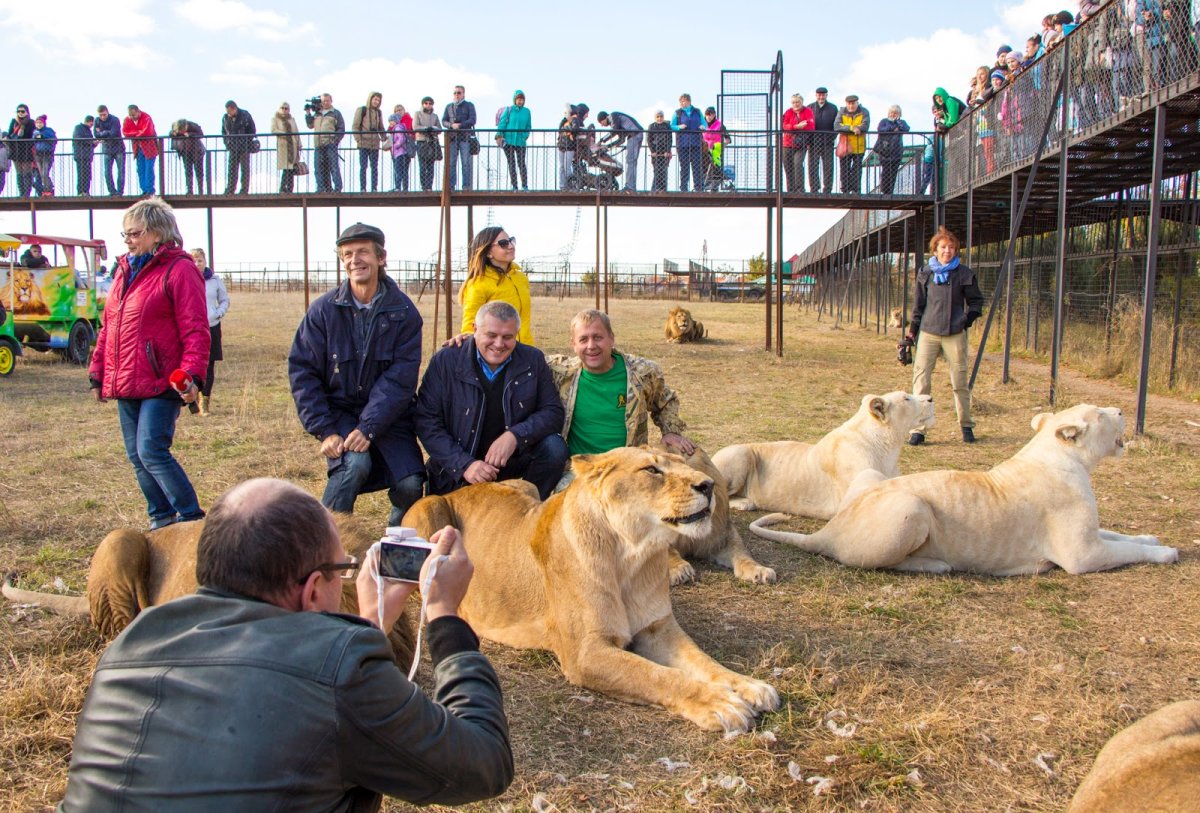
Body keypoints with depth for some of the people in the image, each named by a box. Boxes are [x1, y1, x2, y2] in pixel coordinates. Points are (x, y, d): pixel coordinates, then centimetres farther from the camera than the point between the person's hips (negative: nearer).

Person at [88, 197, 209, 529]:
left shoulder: (178, 270, -8)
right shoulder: (125, 270, 17)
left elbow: (196, 330, -15)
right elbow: (108, 326, 21)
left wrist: (192, 374, -24)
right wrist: (98, 373, 19)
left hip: (161, 385, -8)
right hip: (124, 386, 8)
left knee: (152, 452, -14)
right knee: (137, 457, 11)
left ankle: (191, 518, -2)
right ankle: (162, 519, 24)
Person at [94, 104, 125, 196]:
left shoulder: (114, 120, -14)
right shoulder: (97, 120, 0)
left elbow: (113, 134, -22)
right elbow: (96, 134, -5)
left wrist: (102, 133, -10)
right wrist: (108, 133, -18)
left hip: (118, 148, -4)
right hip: (107, 149, 4)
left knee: (121, 171, -3)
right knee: (107, 172, -2)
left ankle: (120, 191, 3)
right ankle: (112, 191, 4)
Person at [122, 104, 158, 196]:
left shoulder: (146, 118, -13)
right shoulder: (127, 119, 3)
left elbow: (147, 132, -24)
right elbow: (125, 132, -6)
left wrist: (135, 135, -10)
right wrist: (138, 132, -17)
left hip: (149, 147, -6)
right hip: (138, 148, 6)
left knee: (149, 169, -8)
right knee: (140, 170, 5)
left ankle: (150, 190, -5)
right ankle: (144, 190, 9)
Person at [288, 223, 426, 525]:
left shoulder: (403, 311, -6)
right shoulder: (324, 310, -5)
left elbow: (401, 376, -12)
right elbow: (302, 371, -5)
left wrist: (369, 427, -22)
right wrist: (324, 430, -15)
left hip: (388, 414, 1)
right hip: (339, 411, 0)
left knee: (411, 484, -17)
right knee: (355, 462, -30)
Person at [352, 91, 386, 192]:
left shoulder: (379, 112, 15)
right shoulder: (361, 110, 1)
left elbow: (381, 127, 21)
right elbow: (355, 126, -2)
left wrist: (384, 137, 4)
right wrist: (358, 138, -14)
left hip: (375, 143, 4)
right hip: (364, 143, -4)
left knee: (374, 167, 5)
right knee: (363, 167, -4)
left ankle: (374, 188, 7)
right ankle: (362, 188, -4)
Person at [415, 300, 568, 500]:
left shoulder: (533, 360, -2)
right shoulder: (445, 361, -8)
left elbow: (553, 411, -3)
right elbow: (426, 421, -9)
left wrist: (515, 436, -22)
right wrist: (464, 464, -20)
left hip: (513, 461, 2)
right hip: (455, 472, -1)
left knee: (554, 448, -22)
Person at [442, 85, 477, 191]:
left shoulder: (469, 105, 10)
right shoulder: (449, 106, 19)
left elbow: (472, 120, -2)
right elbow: (443, 121, 13)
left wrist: (460, 125, -15)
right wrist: (452, 125, -8)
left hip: (465, 137, -3)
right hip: (452, 138, 3)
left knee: (466, 162, -6)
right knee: (451, 163, -2)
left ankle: (466, 186, -6)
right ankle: (451, 186, -1)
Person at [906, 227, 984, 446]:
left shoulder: (964, 274, 4)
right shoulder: (925, 273, 7)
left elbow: (976, 301, 12)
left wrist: (967, 319, -3)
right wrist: (912, 332, 8)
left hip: (955, 335, 0)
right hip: (928, 333, 1)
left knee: (960, 382, 6)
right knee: (921, 381, -8)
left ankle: (966, 426, 23)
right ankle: (918, 429, -4)